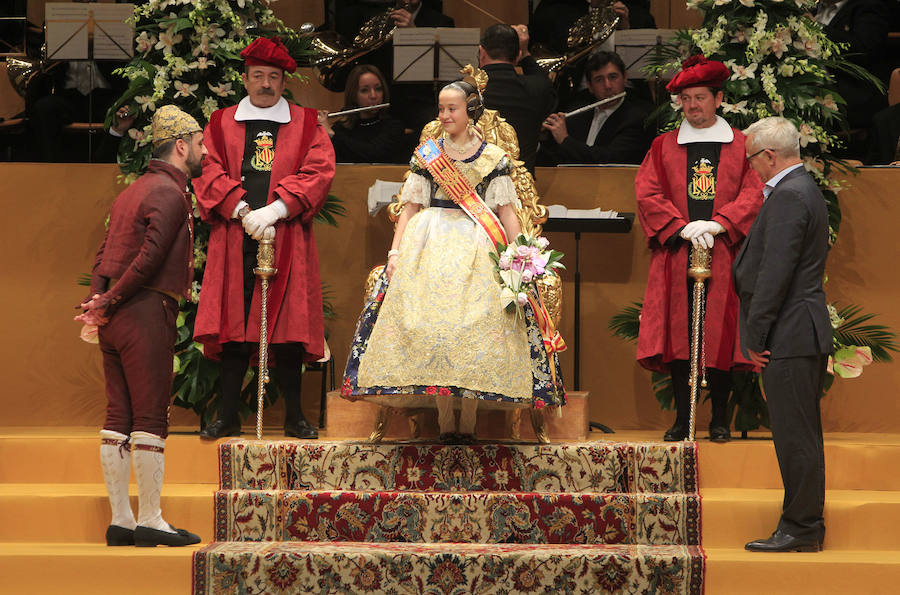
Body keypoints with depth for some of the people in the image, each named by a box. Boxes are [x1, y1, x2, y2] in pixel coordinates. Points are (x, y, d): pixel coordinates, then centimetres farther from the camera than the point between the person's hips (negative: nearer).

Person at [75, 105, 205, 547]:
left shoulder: (134, 191, 21)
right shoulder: (170, 193, -9)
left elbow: (105, 255, 16)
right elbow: (150, 257, -18)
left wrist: (98, 301, 2)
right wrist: (107, 304, -12)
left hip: (115, 319, 9)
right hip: (147, 313, -9)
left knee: (119, 418, 8)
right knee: (150, 419, -6)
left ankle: (120, 520, 10)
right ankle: (150, 521, -4)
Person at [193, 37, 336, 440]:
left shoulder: (306, 125, 12)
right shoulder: (221, 125, 14)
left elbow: (319, 172, -1)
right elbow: (209, 173, 2)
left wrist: (275, 210, -13)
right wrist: (243, 212, -13)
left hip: (287, 238, -1)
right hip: (234, 240, 1)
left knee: (288, 328, -3)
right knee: (233, 325, -2)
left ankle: (293, 416, 3)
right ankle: (229, 415, 3)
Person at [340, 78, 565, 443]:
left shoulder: (494, 158, 8)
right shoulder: (426, 153, 12)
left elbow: (506, 212, 6)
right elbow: (410, 207, 10)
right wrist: (395, 253, 0)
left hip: (478, 248, -1)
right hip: (430, 247, 1)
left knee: (476, 327, -11)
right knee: (432, 323, -10)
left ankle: (468, 422, -8)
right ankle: (445, 422, -8)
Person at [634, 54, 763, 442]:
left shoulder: (740, 146, 8)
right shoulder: (663, 147, 12)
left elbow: (753, 194, -1)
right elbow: (647, 193, 2)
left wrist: (717, 224, -15)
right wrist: (683, 227, -12)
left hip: (723, 254, -1)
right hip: (676, 255, 1)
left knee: (721, 335, -2)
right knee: (679, 334, -3)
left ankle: (719, 418, 6)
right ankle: (683, 418, 3)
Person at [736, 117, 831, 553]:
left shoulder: (787, 197, -16)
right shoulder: (805, 190, 17)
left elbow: (775, 273, -21)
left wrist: (755, 337, -15)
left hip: (790, 336, -11)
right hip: (806, 336, 11)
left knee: (795, 436, -5)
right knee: (799, 435, 14)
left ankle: (800, 529, -1)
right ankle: (806, 527, 20)